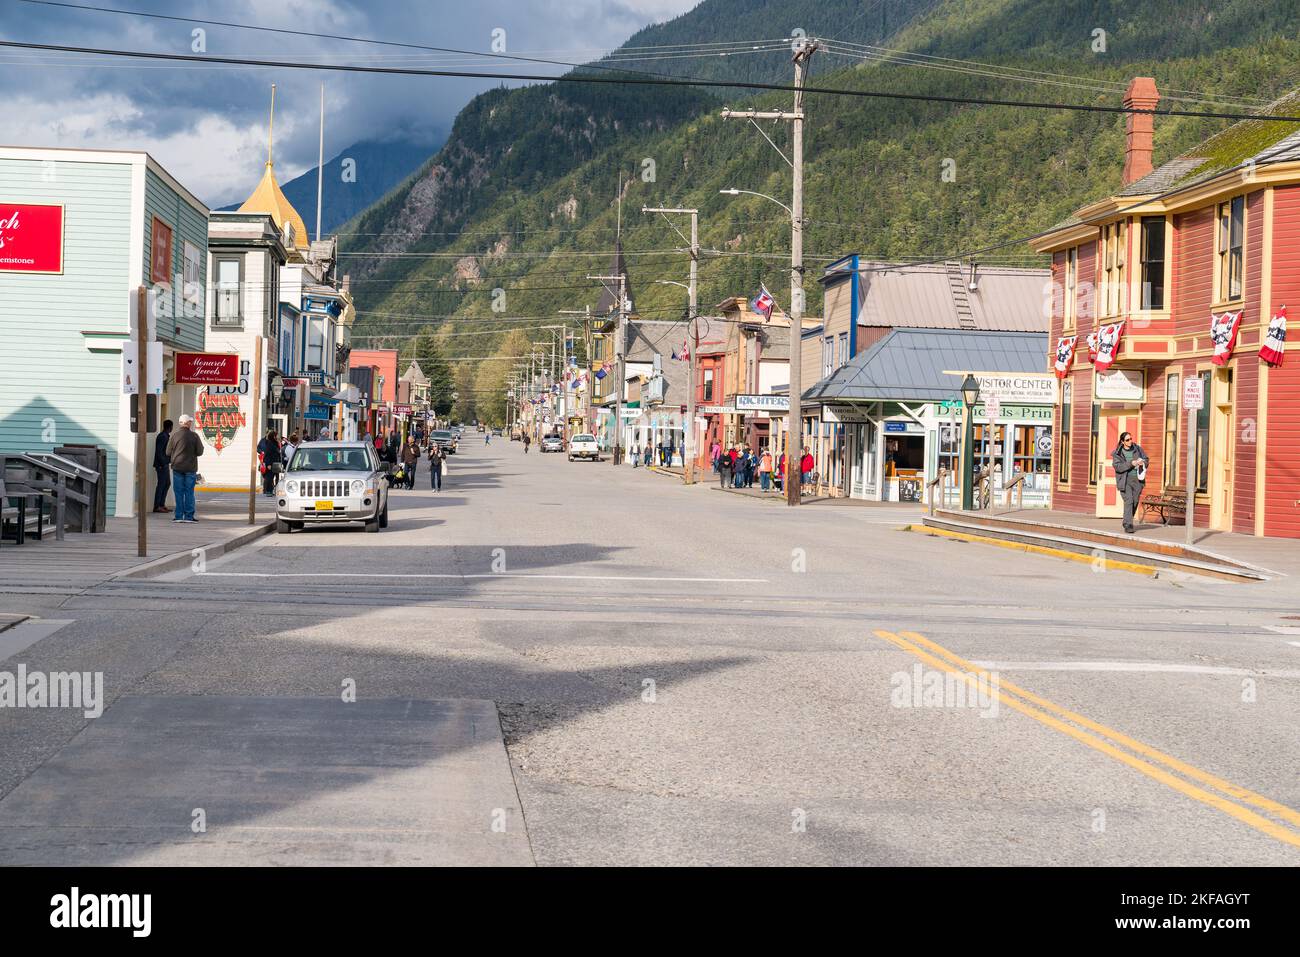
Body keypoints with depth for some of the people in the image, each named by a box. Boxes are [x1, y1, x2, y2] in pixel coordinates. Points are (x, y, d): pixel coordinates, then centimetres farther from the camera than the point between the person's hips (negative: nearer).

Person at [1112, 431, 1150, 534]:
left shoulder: (1137, 449, 7)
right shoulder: (1117, 453, -2)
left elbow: (1147, 459, 14)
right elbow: (1117, 466, -13)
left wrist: (1143, 462, -10)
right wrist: (1131, 464, -21)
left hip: (1137, 479, 4)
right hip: (1125, 480, -4)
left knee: (1135, 501, 9)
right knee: (1128, 501, -15)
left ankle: (1126, 522, 30)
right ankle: (1128, 525, -14)